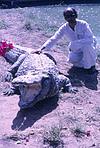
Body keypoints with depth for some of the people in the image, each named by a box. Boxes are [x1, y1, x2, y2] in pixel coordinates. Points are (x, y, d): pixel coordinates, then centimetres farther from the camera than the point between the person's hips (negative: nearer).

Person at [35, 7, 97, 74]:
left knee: (87, 45, -36)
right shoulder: (64, 28, -13)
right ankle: (86, 64, 7)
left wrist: (75, 43, -39)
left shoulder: (83, 24, -23)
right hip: (77, 51, 3)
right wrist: (41, 49, -25)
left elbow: (90, 39, -31)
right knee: (71, 59, -25)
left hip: (89, 47, -3)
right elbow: (53, 39, -14)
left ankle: (91, 65, -10)